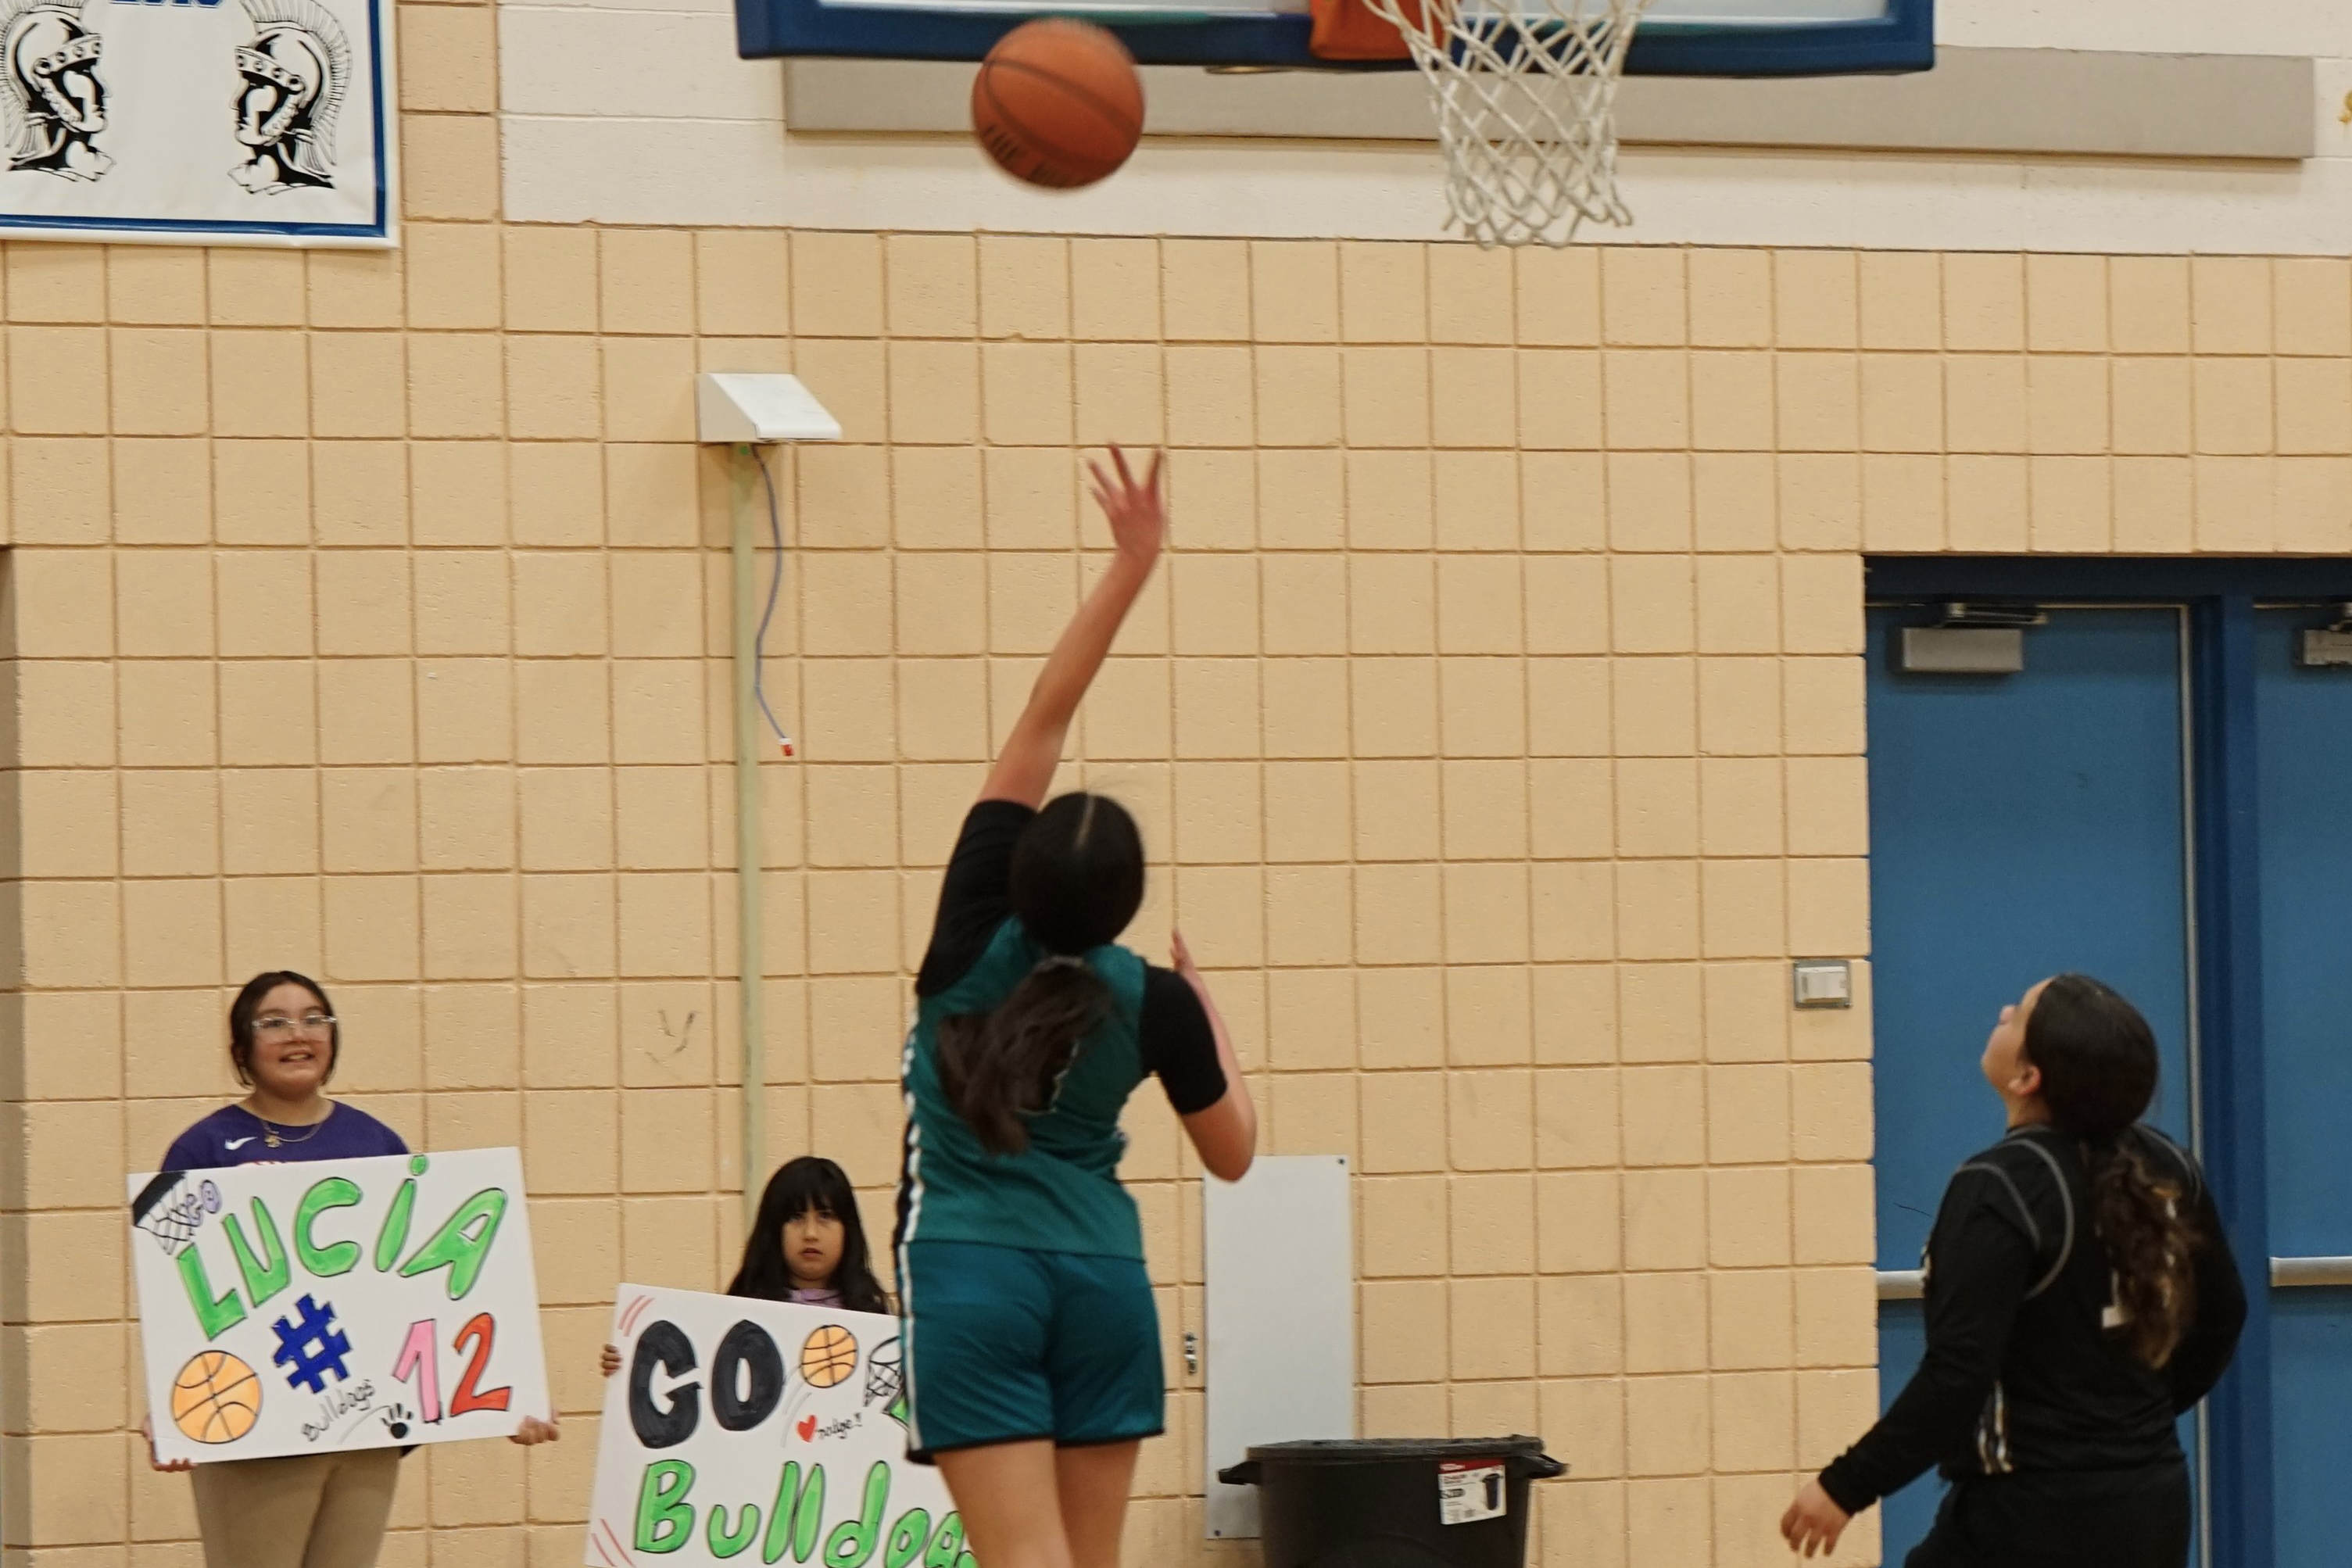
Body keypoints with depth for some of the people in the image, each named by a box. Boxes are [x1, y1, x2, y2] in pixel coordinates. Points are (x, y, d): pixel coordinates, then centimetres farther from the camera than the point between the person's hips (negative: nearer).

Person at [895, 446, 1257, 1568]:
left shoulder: (977, 932, -7)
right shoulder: (1155, 1002, -5)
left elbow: (1044, 717, -6)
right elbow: (1232, 1152, 9)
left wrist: (1130, 566, -8)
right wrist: (1210, 1017, 21)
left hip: (971, 1278, -2)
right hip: (1101, 1277, 2)